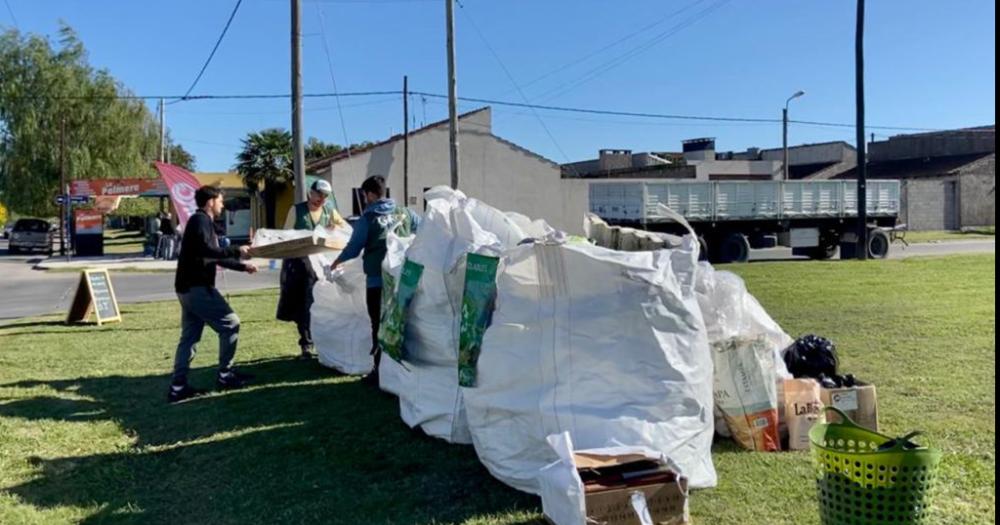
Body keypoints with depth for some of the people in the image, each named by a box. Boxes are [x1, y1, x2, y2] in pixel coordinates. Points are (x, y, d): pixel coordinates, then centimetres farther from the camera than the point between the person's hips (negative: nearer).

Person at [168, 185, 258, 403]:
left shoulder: (202, 222, 23)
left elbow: (215, 256, 29)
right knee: (230, 323, -4)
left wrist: (243, 266, 27)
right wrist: (237, 251, -21)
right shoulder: (200, 220, -9)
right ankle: (225, 376, 3)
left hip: (189, 287, 10)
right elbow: (205, 250, -25)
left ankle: (178, 387, 8)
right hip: (197, 287, -10)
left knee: (189, 336, 8)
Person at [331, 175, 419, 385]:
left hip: (378, 281, -4)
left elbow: (353, 248, -2)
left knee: (380, 326, 4)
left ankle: (381, 372, 5)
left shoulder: (368, 218, -6)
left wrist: (337, 262, 16)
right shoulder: (405, 213, 5)